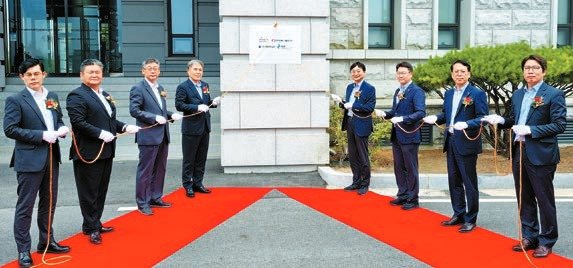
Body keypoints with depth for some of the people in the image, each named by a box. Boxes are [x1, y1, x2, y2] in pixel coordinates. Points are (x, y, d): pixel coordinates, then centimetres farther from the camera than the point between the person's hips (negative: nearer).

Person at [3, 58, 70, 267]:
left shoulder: (52, 97, 10)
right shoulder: (15, 100, -8)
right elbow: (10, 129, -14)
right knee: (25, 206, 2)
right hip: (29, 160, -6)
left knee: (49, 203, 16)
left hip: (52, 158, 6)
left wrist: (62, 129, -4)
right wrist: (41, 135, -19)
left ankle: (46, 242, 31)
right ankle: (23, 250, 12)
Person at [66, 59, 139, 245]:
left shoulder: (105, 95, 16)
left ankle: (95, 224, 29)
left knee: (101, 191, 16)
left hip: (106, 151, 9)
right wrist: (100, 133, -24)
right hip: (88, 153, -9)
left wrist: (125, 127, 5)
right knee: (89, 192, 2)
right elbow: (78, 122, -20)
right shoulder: (77, 96, -11)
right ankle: (91, 228, 13)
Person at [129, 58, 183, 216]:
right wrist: (154, 118, -22)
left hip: (163, 136, 8)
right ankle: (142, 203, 8)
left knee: (160, 169, 15)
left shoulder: (160, 88, 16)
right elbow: (134, 110, -16)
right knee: (145, 170, -1)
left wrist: (171, 115, 4)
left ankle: (155, 198, 27)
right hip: (148, 136, -8)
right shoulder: (138, 89, -8)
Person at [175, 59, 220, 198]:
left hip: (205, 127, 7)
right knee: (189, 159, 3)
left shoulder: (205, 85, 11)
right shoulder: (183, 87, -9)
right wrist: (197, 107, -23)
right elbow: (179, 105, -17)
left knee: (201, 158, 14)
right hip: (191, 128, -7)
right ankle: (188, 186, 14)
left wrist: (213, 102, -2)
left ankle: (198, 183, 25)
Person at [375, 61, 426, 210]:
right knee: (399, 167, 15)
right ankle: (402, 195, 27)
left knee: (411, 168, 2)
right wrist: (385, 114, 1)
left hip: (409, 135, -8)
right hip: (396, 135, 8)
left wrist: (402, 119, -31)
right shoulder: (398, 91, 14)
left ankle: (412, 199, 12)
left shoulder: (416, 91, -12)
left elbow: (420, 113, -22)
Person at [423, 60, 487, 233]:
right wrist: (436, 118, -3)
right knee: (454, 180, 14)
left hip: (467, 143, -7)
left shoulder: (477, 93, -8)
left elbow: (482, 118, -12)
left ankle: (470, 219, 13)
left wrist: (466, 124, -28)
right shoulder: (448, 93, 12)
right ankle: (458, 214, 28)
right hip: (451, 142, 7)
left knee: (469, 182, 2)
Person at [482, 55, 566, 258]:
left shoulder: (554, 94, -8)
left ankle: (546, 241, 17)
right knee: (524, 198, 14)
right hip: (519, 152, 6)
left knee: (544, 199, 4)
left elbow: (560, 125, -13)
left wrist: (530, 130, -22)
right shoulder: (518, 94, 12)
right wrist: (501, 120, -3)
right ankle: (529, 237, 27)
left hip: (541, 155, -6)